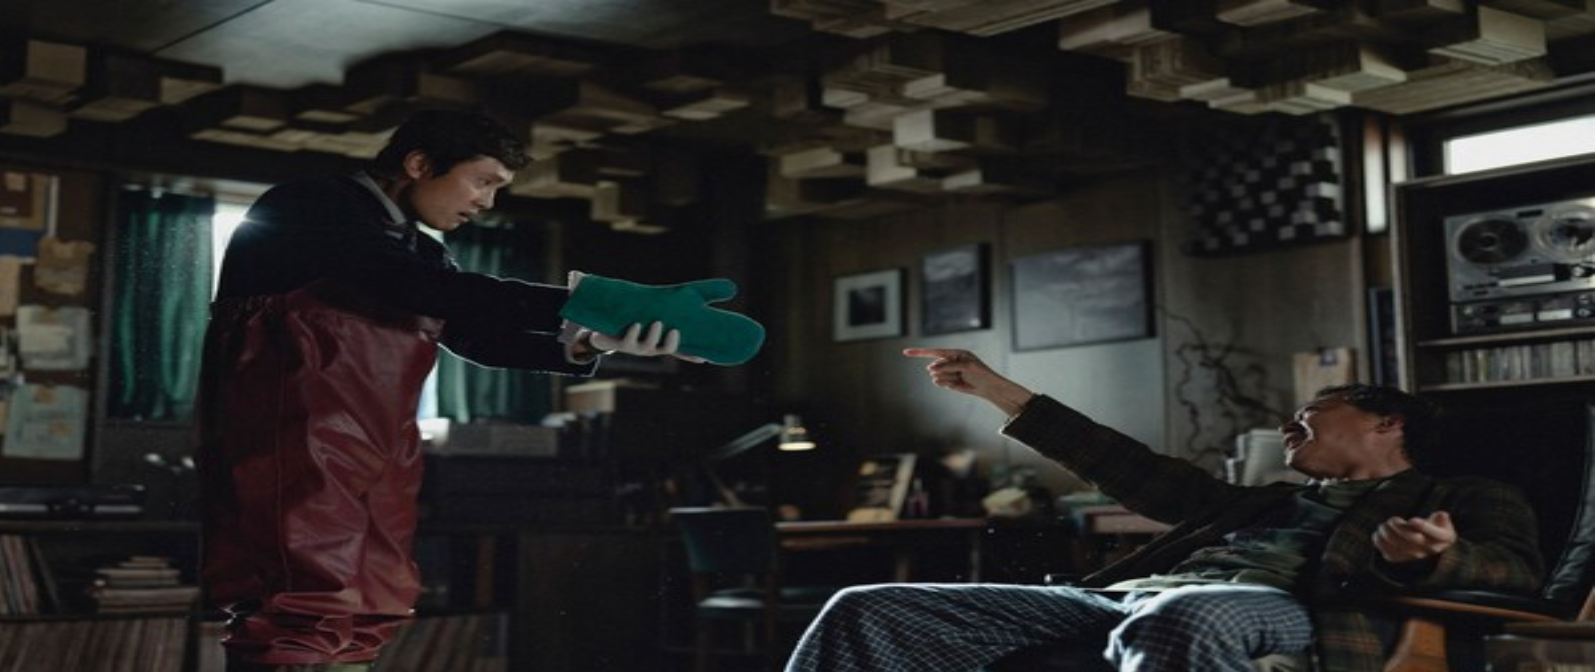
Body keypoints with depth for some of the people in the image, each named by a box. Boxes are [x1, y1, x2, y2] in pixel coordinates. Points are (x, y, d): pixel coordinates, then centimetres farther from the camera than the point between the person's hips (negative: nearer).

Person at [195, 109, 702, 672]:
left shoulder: (418, 250, 20)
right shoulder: (309, 212, -7)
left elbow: (479, 336, 8)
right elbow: (433, 292, -21)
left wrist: (582, 345, -11)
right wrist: (582, 305, -23)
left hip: (364, 478, 9)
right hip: (296, 473, -8)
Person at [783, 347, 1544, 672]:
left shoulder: (1465, 500, 23)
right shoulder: (1274, 499, 37)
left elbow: (1517, 573, 4)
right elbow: (1147, 477, 35)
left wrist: (1428, 561, -20)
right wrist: (1003, 393, 35)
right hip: (1124, 599, 7)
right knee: (869, 611, -10)